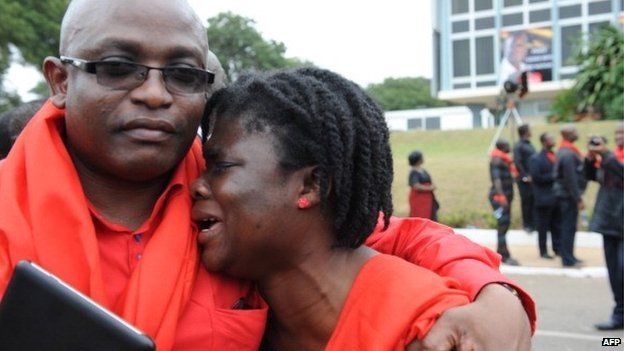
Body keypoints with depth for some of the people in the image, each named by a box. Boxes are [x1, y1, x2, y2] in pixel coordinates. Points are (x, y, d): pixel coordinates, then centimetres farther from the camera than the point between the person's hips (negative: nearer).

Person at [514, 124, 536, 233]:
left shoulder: (530, 145, 15)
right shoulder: (518, 146, -10)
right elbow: (517, 163, -15)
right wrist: (525, 177, -17)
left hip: (534, 179, 7)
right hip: (525, 180, -7)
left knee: (534, 202, 9)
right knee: (526, 202, 2)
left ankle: (533, 224, 18)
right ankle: (527, 225, 13)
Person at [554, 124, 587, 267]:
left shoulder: (563, 151, 14)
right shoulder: (568, 154, -19)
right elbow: (571, 179, -22)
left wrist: (578, 196, 19)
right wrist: (578, 199, -18)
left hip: (564, 194, 10)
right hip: (568, 195, -10)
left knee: (568, 226, 15)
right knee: (569, 226, -4)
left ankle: (568, 256, 24)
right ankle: (568, 259, 2)